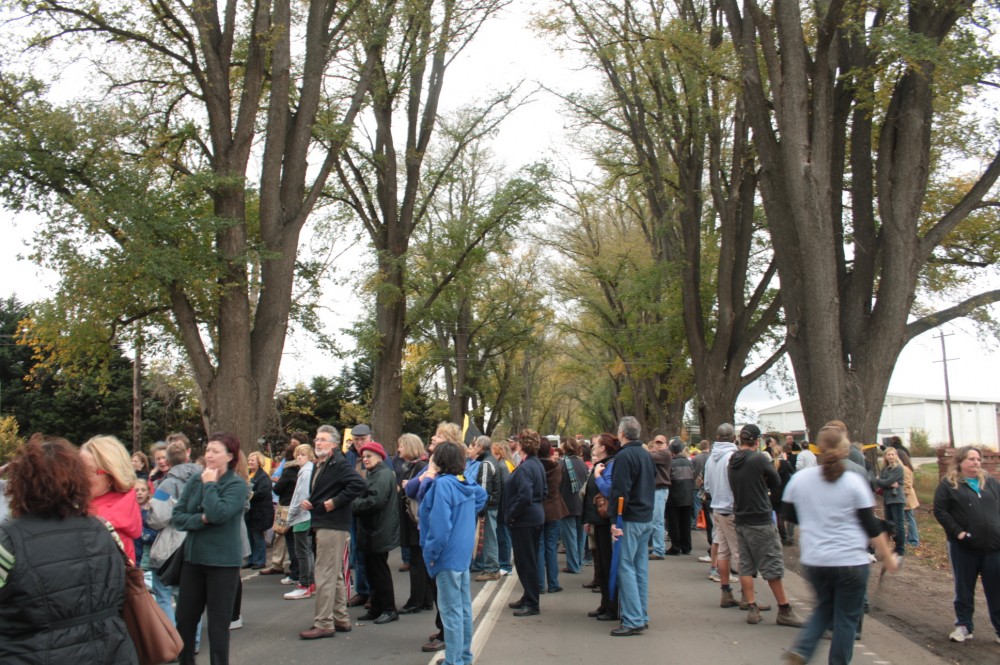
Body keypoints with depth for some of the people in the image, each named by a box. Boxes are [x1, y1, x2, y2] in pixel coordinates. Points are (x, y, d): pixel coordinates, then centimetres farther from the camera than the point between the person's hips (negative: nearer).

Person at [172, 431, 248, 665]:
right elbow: (177, 516, -1)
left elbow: (218, 514, -26)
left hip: (223, 562, -5)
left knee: (218, 624, 5)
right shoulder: (195, 480, 3)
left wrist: (210, 484, -15)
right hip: (193, 558, 5)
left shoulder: (237, 485, -11)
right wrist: (201, 519, -18)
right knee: (184, 619, 13)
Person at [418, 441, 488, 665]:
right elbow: (482, 495, 25)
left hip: (448, 555, -9)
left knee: (451, 611, -1)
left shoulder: (442, 484, -20)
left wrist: (431, 554, -15)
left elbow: (439, 524, -25)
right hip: (463, 554, 9)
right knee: (463, 607, 16)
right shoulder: (465, 483, 5)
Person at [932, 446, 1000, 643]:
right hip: (964, 546, -3)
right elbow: (940, 510, -6)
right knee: (964, 588, 8)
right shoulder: (948, 484, -1)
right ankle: (963, 626, 19)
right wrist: (957, 532, -14)